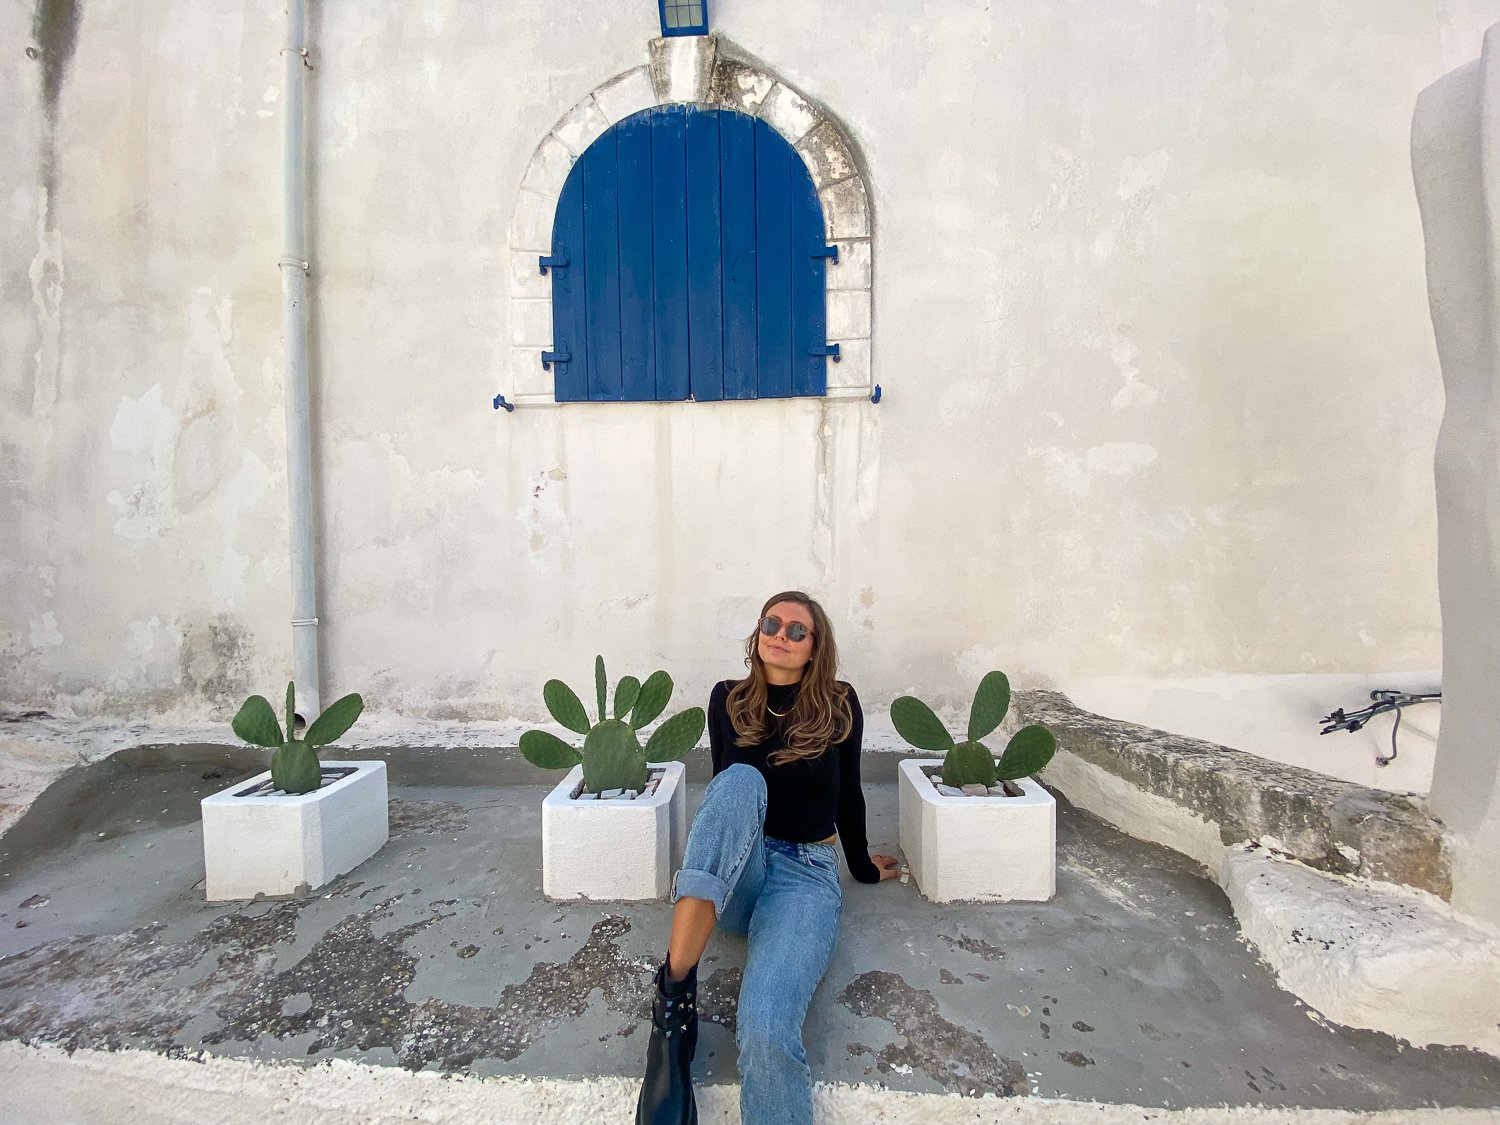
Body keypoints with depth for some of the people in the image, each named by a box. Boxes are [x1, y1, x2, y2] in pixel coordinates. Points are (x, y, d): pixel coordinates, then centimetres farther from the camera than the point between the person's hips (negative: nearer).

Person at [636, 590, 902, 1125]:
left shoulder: (839, 704, 0)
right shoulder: (729, 699, 4)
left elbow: (848, 793, 11)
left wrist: (863, 865, 21)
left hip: (807, 873, -1)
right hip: (732, 873, 2)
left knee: (766, 1032, -33)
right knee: (742, 780, -35)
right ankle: (675, 990, -36)